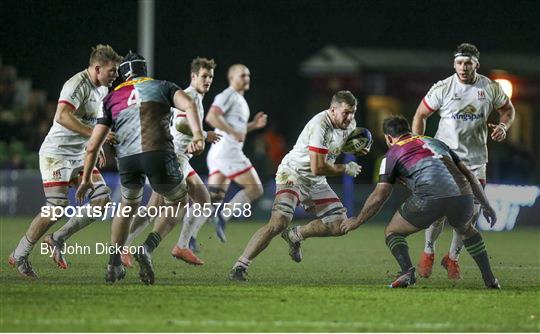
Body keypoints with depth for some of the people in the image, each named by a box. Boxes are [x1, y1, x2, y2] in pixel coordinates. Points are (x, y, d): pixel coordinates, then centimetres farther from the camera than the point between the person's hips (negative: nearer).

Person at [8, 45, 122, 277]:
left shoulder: (103, 88, 11)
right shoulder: (77, 84, -19)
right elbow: (62, 116, -33)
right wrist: (95, 134, -34)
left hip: (80, 154, 9)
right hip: (57, 152, -9)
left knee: (102, 197, -5)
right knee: (57, 206, -15)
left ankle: (58, 240, 1)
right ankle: (19, 255, -2)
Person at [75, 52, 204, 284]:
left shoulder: (112, 98, 24)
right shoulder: (162, 87, 21)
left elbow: (93, 147, 21)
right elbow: (188, 105, -2)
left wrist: (86, 180, 30)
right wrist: (197, 135, -14)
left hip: (126, 158, 2)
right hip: (158, 152, -2)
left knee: (128, 204, 30)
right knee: (178, 202, 21)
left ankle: (114, 264, 23)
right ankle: (148, 249, 0)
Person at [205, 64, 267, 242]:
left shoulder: (240, 100, 25)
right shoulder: (228, 96, -6)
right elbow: (211, 117, -21)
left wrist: (254, 125, 18)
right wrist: (234, 132, -21)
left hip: (218, 155, 10)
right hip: (227, 152, -10)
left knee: (213, 200, 3)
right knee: (255, 189, -8)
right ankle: (223, 217, -11)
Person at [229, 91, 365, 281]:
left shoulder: (349, 124, 1)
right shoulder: (320, 125, -26)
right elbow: (318, 168, -27)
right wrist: (346, 169, -13)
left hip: (316, 183, 8)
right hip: (294, 174, -8)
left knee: (339, 224, -2)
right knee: (279, 222, -26)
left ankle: (295, 237, 17)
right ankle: (240, 266, -23)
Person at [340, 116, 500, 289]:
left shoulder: (393, 153, 18)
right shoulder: (435, 142, 33)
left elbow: (379, 197, 14)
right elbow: (469, 174, 29)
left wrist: (356, 222, 26)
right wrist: (486, 205, 36)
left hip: (429, 197, -5)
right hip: (463, 195, 5)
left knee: (392, 232, 17)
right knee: (466, 230, 37)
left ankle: (407, 271, -9)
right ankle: (490, 279, 27)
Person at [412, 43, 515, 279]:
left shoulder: (491, 88, -3)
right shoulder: (442, 88, -8)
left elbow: (508, 110, 13)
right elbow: (420, 115, 3)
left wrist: (503, 127, -8)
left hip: (475, 159, 2)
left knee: (472, 211, -2)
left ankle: (453, 256, 19)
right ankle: (429, 251, 15)